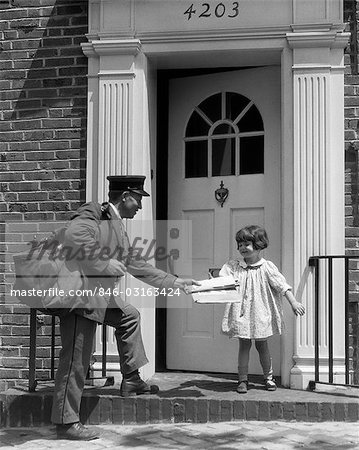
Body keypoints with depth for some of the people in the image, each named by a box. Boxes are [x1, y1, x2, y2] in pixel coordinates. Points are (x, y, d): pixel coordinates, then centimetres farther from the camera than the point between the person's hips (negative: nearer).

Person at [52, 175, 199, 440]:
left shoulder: (117, 226, 18)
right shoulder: (92, 215, -12)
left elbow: (136, 264, 23)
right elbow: (73, 237, -34)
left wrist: (174, 282, 23)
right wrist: (106, 263, -26)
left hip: (101, 295, 10)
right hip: (79, 294, -10)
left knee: (129, 317, 23)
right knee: (76, 360, -5)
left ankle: (131, 381, 28)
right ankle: (67, 423, 4)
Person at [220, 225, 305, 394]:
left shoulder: (266, 267, -5)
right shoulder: (233, 266, 2)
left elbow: (282, 285, -6)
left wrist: (293, 302, -12)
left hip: (260, 313, -1)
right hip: (241, 313, 1)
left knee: (262, 345, 9)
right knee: (244, 345, 3)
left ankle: (268, 378, 25)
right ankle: (242, 380, 12)